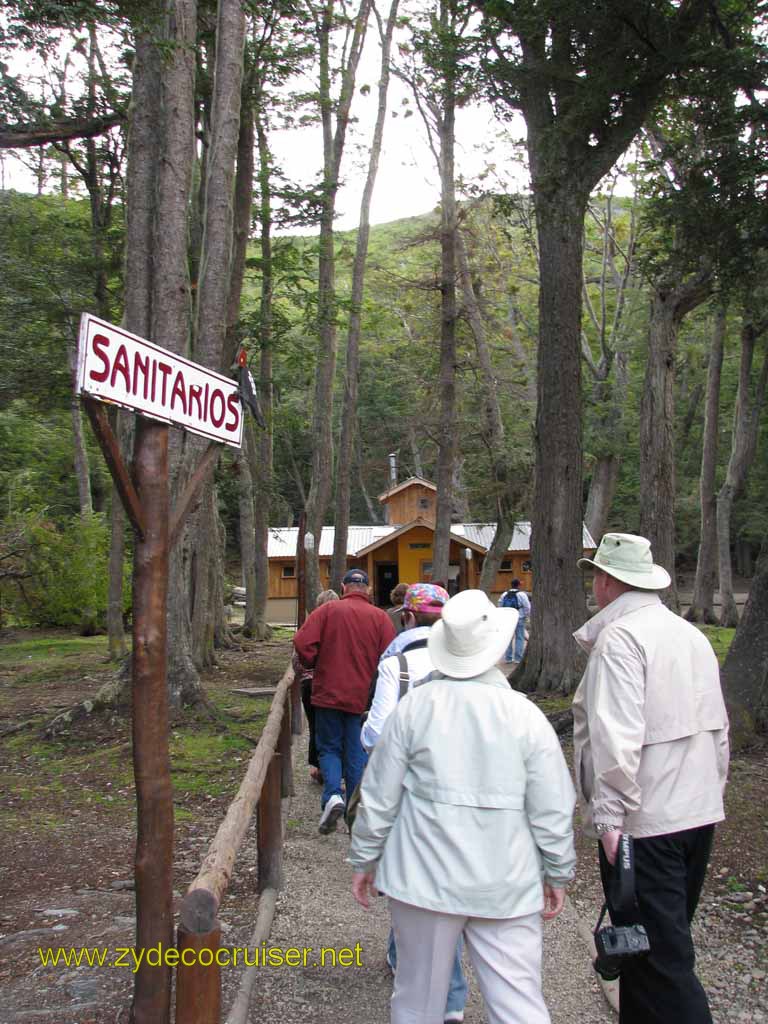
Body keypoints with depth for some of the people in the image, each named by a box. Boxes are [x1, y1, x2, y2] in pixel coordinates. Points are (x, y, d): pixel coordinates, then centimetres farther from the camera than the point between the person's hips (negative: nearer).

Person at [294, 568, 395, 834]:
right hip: (363, 696, 1)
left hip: (328, 693, -1)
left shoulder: (328, 610, -5)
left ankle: (332, 795, -9)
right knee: (357, 753, 12)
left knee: (329, 748, 12)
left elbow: (302, 643, -13)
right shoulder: (381, 617, -3)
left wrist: (314, 666, 5)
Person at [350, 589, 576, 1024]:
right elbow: (553, 811, -4)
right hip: (508, 887, 0)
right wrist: (559, 874, 11)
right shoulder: (526, 714, -8)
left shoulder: (414, 706, -7)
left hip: (425, 880, 1)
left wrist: (364, 859, 12)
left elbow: (379, 796, -2)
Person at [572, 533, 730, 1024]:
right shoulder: (693, 634, 11)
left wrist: (609, 815, -21)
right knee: (667, 943, 21)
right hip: (700, 814, 9)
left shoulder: (619, 637, -16)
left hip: (645, 823, -9)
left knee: (661, 960, -2)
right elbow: (718, 729, 16)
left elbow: (617, 737, -25)